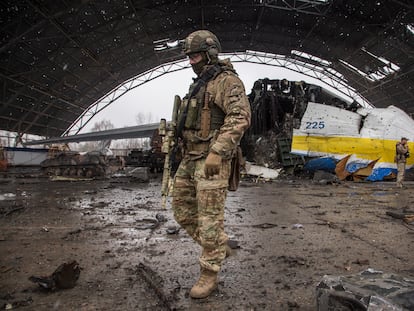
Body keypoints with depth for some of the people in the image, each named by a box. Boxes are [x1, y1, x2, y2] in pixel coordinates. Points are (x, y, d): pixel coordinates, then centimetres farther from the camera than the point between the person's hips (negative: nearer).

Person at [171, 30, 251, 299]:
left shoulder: (227, 80, -7)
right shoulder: (200, 84, 22)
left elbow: (240, 117, -21)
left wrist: (217, 153, -27)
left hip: (212, 159, -10)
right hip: (191, 158, 10)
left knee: (210, 218, -5)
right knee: (182, 209, 12)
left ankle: (209, 275, 8)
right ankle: (217, 246, 27)